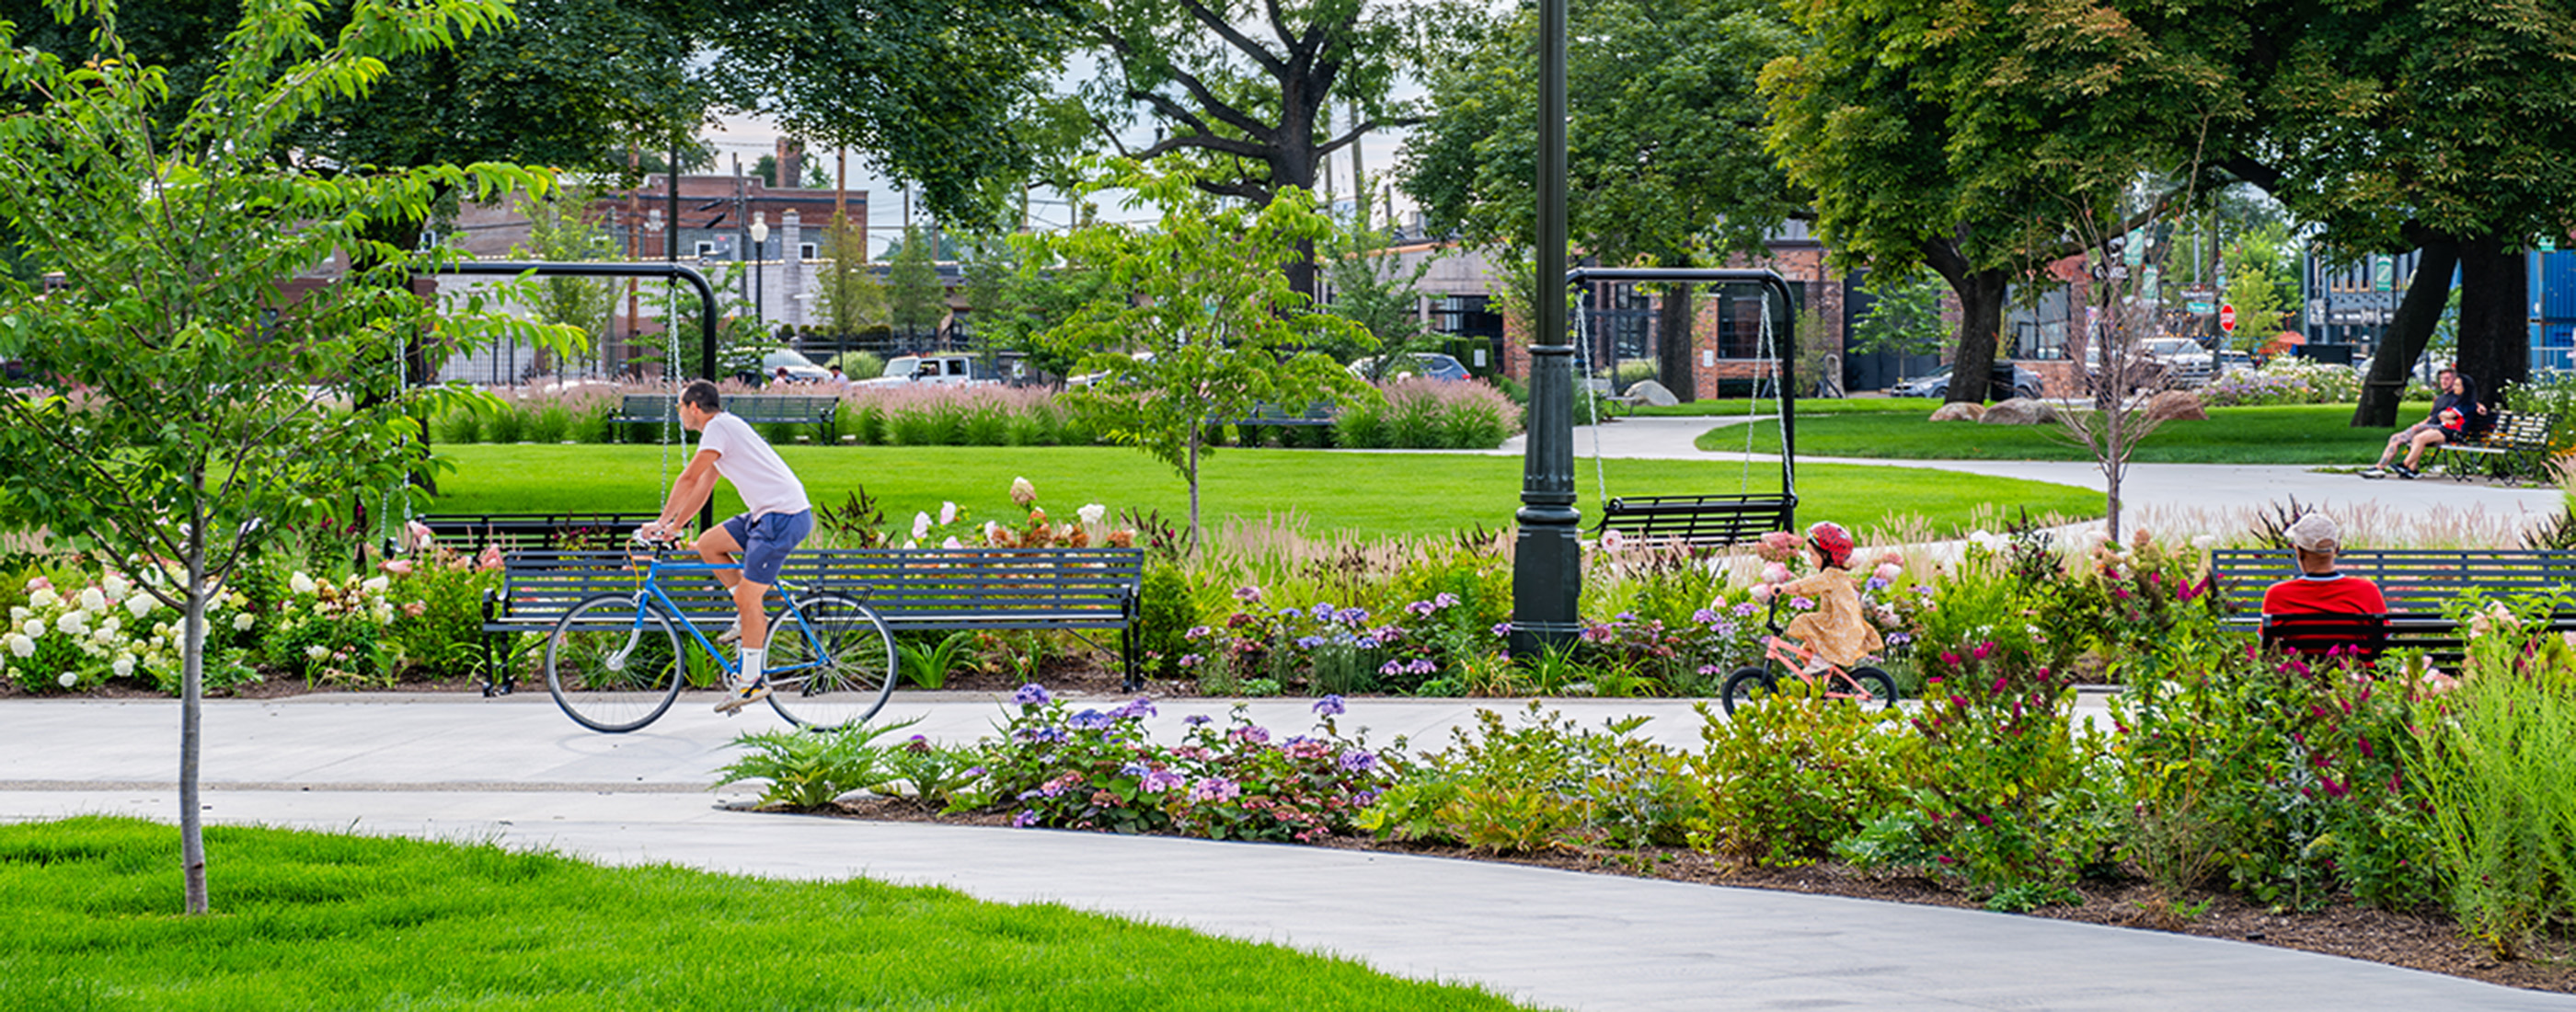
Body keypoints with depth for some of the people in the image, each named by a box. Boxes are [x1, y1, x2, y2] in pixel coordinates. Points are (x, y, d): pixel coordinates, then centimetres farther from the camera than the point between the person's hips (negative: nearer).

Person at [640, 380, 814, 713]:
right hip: (768, 513, 10)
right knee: (708, 544, 13)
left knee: (748, 598, -7)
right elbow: (703, 487, 23)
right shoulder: (722, 428, 19)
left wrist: (662, 521, -9)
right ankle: (751, 615, 15)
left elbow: (689, 479, -14)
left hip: (784, 518, -10)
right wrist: (674, 527, 19)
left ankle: (751, 681, -1)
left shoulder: (718, 428, -11)